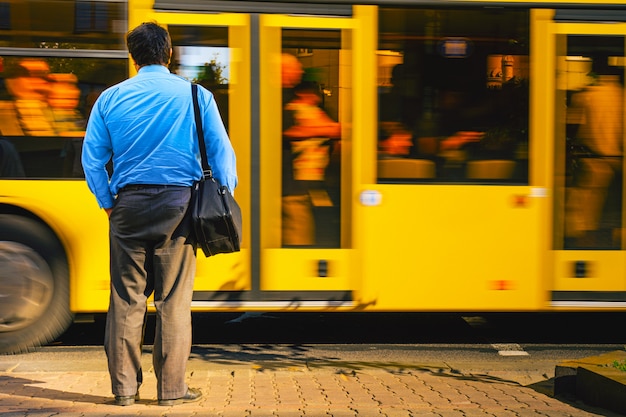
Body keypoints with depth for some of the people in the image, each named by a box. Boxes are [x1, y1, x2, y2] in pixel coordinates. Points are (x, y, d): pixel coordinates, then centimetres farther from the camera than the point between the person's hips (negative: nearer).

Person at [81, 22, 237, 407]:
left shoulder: (111, 98, 6)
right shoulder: (196, 95, 2)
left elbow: (92, 158, 5)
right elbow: (222, 152, 0)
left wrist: (108, 204, 13)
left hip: (129, 205, 2)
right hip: (178, 203, -1)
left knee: (126, 297, 6)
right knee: (174, 299, 3)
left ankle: (125, 386, 8)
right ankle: (172, 388, 6)